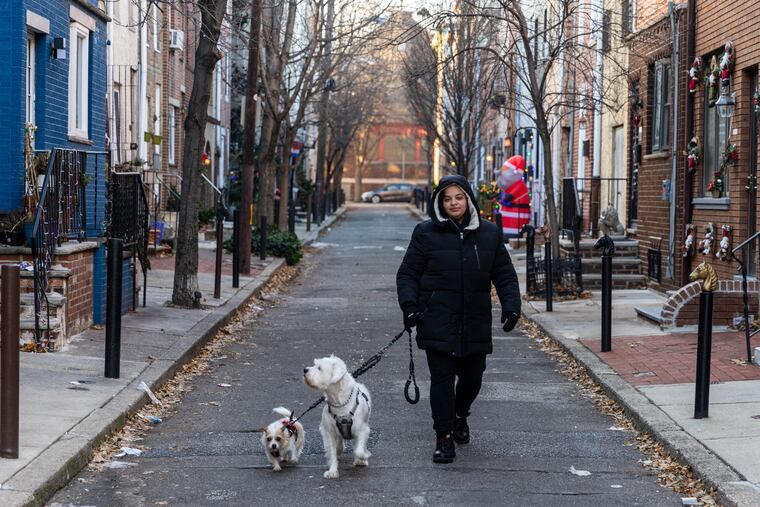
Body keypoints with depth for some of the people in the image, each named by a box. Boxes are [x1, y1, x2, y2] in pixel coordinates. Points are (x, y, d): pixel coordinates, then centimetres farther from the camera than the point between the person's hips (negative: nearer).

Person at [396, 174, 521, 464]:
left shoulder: (489, 234, 7)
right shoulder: (426, 233, 0)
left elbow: (505, 275, 11)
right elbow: (408, 274, 3)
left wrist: (511, 306, -2)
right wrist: (409, 306, -11)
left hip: (475, 323, 3)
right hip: (438, 323, -3)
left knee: (472, 376, 12)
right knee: (442, 378, -7)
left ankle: (460, 416, 42)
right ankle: (444, 438, -1)